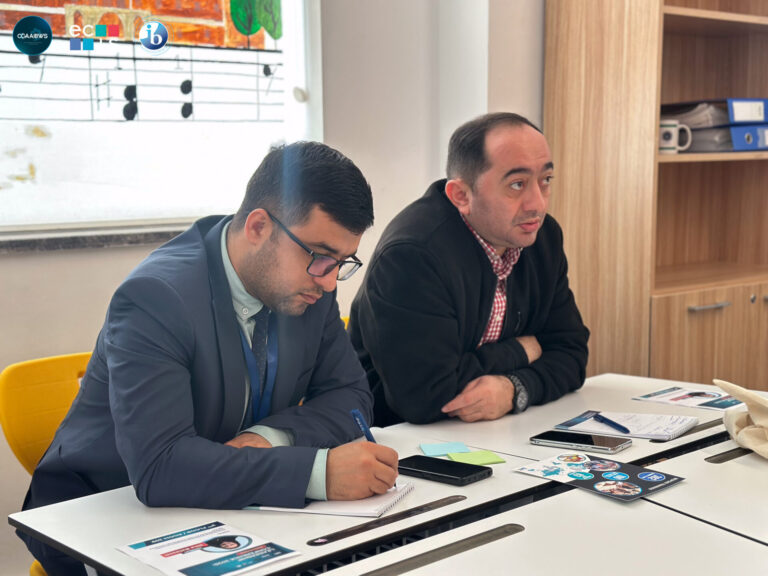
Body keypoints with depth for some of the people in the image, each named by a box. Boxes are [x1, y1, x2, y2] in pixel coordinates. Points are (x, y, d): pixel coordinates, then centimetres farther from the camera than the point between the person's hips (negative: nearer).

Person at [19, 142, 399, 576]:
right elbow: (158, 466, -36)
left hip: (225, 506, 5)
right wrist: (320, 471, -42)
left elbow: (351, 394, 0)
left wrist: (270, 437, -21)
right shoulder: (156, 297, -27)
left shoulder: (311, 284, -5)